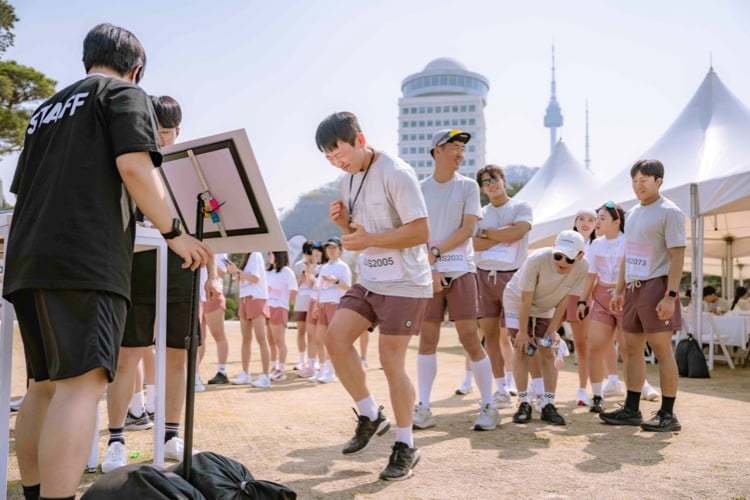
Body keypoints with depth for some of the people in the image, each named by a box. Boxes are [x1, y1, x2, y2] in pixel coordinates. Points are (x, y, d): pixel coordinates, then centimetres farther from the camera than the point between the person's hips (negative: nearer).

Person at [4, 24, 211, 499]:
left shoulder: (46, 109, 28)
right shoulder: (125, 94, 6)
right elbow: (134, 166, -11)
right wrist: (173, 232, -3)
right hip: (86, 259, -8)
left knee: (46, 384, 14)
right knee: (83, 383, -15)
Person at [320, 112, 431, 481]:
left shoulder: (396, 173, -16)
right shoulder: (349, 181, 10)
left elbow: (421, 232, -20)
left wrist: (369, 239, -21)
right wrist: (344, 222, -2)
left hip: (404, 284, -8)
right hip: (368, 280, 8)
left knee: (391, 362, -5)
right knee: (335, 339, -4)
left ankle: (406, 446, 12)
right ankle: (370, 415, 15)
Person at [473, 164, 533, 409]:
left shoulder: (521, 207, 3)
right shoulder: (480, 213, 13)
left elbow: (516, 232, -15)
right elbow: (476, 244, -2)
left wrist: (487, 232, -5)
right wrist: (503, 235, -9)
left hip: (511, 276, -4)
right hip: (484, 276, 4)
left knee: (508, 335, -4)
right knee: (490, 334, 4)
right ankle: (501, 390, 13)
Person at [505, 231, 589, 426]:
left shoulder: (582, 267, -28)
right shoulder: (537, 260, -38)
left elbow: (564, 302, -17)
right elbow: (525, 300, -28)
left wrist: (551, 331, -15)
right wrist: (523, 332, -21)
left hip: (546, 308, 3)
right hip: (517, 301, -3)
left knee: (547, 353, -3)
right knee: (522, 350, -8)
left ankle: (548, 405, 3)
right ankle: (523, 404, 0)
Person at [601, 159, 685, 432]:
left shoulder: (669, 212, -7)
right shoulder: (632, 213, 17)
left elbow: (677, 256, -13)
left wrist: (671, 296, -20)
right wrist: (619, 291, 18)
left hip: (656, 286, -8)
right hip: (633, 287, 8)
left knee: (662, 350, -4)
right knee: (632, 349, 9)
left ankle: (668, 414, 4)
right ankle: (631, 410, 16)